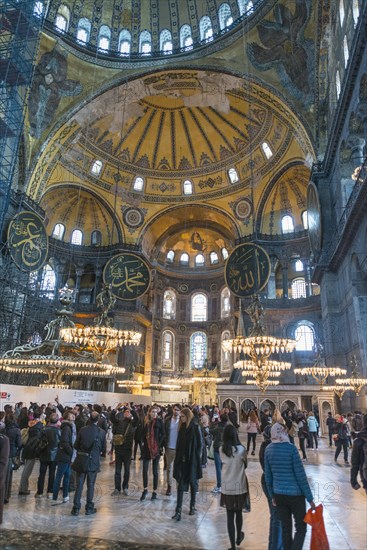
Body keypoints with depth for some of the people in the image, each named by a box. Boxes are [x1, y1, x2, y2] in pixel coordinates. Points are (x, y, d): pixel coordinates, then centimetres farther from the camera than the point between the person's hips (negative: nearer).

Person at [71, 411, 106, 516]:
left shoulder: (82, 430, -9)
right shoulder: (102, 432, -11)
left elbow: (76, 445, -1)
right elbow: (103, 449, -1)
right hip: (94, 462, -1)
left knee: (79, 485, 9)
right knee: (90, 485, 10)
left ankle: (76, 508, 14)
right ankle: (89, 508, 18)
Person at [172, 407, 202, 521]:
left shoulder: (195, 427, -11)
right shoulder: (182, 427, 5)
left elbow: (199, 443, -10)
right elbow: (179, 443, 10)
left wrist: (196, 456, -11)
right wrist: (177, 455, 4)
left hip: (192, 460, -4)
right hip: (182, 459, 4)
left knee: (193, 482, 13)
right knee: (180, 483, 0)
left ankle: (192, 506, 29)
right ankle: (178, 510, 1)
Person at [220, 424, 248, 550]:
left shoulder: (221, 450, -9)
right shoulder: (241, 449, -15)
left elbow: (223, 463, 6)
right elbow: (245, 465, 0)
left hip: (226, 487, 0)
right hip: (240, 486, 0)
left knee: (230, 516, 10)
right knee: (238, 513, 22)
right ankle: (238, 537, 42)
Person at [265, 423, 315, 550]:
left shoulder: (268, 449, -2)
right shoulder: (291, 448, -17)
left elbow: (268, 475, 5)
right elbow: (300, 475, -14)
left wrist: (272, 495, 16)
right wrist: (310, 498, -6)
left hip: (279, 494, 5)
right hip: (295, 494, -5)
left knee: (285, 528, 17)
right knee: (301, 528, 9)